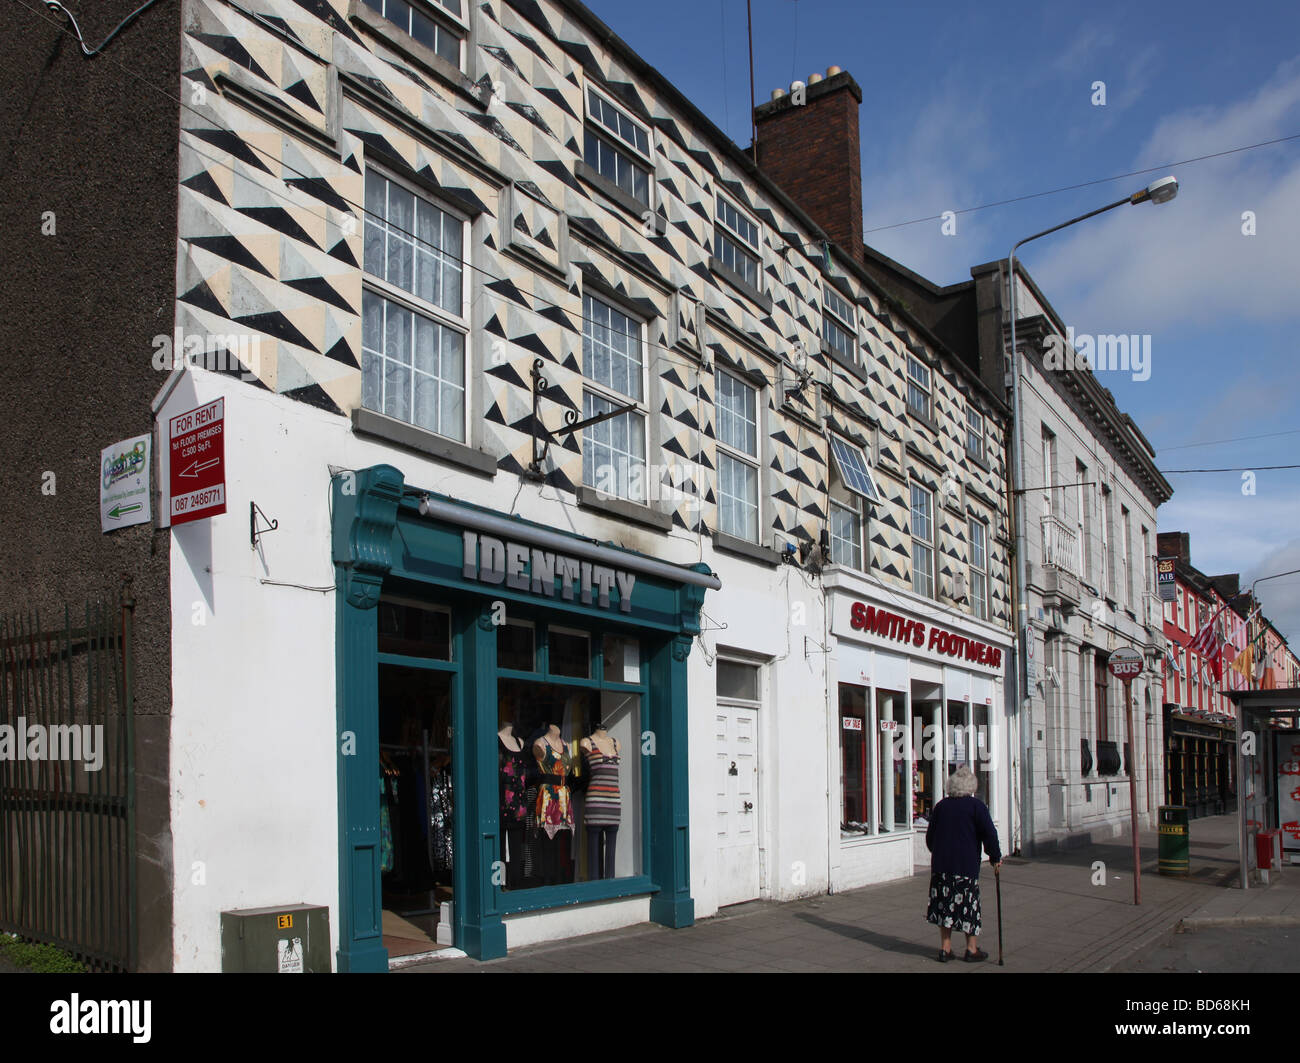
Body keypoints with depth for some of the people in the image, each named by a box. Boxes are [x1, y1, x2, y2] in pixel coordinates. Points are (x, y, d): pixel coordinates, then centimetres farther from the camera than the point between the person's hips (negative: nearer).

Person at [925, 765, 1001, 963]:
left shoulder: (940, 806, 9)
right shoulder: (976, 805, -5)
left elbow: (929, 837, 15)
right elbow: (989, 833, -10)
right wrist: (995, 857, 2)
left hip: (940, 865, 4)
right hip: (966, 865, -4)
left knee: (945, 905, 8)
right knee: (968, 905, 4)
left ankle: (945, 948, 11)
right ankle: (972, 949, 10)